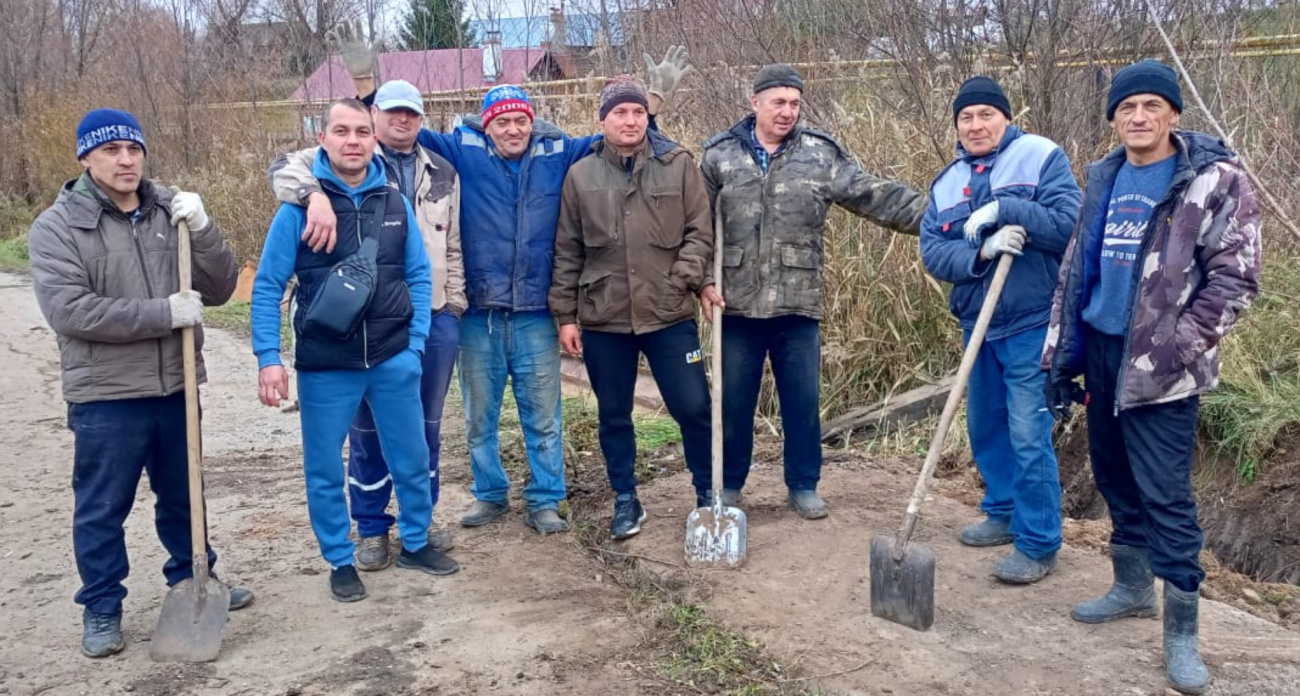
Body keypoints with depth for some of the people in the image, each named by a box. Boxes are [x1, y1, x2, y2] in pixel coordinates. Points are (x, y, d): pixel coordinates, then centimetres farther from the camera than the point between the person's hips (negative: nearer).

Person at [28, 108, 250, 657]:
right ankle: (101, 608, 25)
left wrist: (202, 230, -17)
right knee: (102, 509, 8)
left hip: (176, 388, 4)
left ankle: (193, 581, 37)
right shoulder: (57, 226, -7)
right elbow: (68, 310, -18)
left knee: (183, 497, 19)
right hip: (104, 397, -3)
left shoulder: (172, 212, 2)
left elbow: (219, 289, 0)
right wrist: (163, 313, -21)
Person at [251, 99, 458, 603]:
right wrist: (268, 358, -13)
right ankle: (341, 562, 27)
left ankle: (415, 543, 33)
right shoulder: (299, 206, -7)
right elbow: (268, 287, -6)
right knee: (325, 470, 9)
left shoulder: (395, 202, 1)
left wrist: (415, 343, -1)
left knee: (412, 458, 12)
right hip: (324, 366, -2)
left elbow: (419, 275, 6)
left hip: (393, 360, 2)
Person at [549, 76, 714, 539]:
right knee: (613, 416, 11)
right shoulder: (581, 175, 3)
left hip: (670, 314, -1)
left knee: (693, 408, 3)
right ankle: (625, 500, 28)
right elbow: (567, 252, 6)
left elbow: (700, 231, 1)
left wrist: (682, 280, -12)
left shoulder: (678, 164, 0)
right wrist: (566, 315, 3)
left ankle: (709, 494, 23)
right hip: (603, 318, 1)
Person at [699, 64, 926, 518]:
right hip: (738, 305, 0)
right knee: (734, 401, 10)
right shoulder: (719, 155, 2)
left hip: (798, 305, 1)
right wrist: (703, 281, -5)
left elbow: (875, 196, 0)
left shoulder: (821, 153, 3)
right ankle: (729, 484, 27)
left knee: (802, 401, 8)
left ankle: (803, 486, 25)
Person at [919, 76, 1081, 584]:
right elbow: (932, 252, -1)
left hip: (1031, 324, -7)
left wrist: (1002, 209, -21)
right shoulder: (947, 182, 12)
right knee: (984, 426, 17)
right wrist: (983, 250, -18)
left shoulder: (1041, 157, -5)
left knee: (1028, 435, -6)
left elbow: (1070, 225, -16)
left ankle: (1039, 545, 6)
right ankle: (1003, 513, 35)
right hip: (977, 323, 7)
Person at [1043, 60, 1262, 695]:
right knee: (1114, 477, 15)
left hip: (1159, 365, -6)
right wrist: (1059, 353, 11)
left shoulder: (1216, 180, -8)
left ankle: (1182, 633, 7)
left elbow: (1234, 279, -11)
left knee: (1165, 493, -5)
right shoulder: (1103, 178, 10)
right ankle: (1132, 588, 33)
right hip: (1099, 350, 6)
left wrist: (1170, 352, -16)